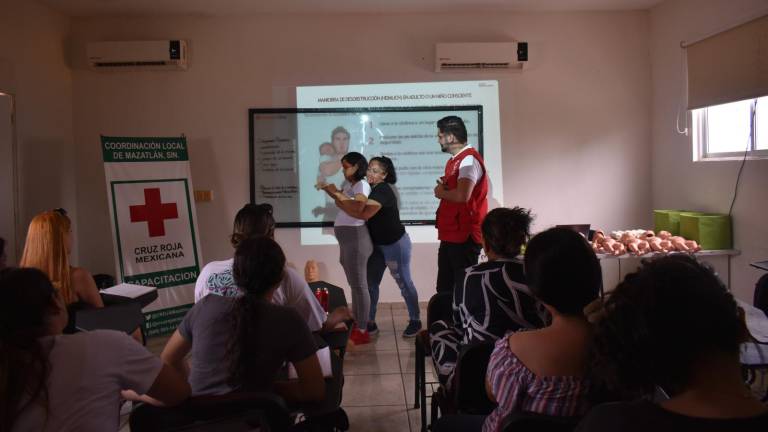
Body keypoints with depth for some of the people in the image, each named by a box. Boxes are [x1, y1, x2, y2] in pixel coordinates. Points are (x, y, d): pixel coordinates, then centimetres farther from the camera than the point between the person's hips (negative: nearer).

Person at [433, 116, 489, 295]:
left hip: (464, 237, -9)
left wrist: (440, 193, -10)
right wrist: (442, 187, 0)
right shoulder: (454, 160, 15)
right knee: (444, 288, 16)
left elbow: (462, 195, -29)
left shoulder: (469, 159, -15)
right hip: (450, 235, 9)